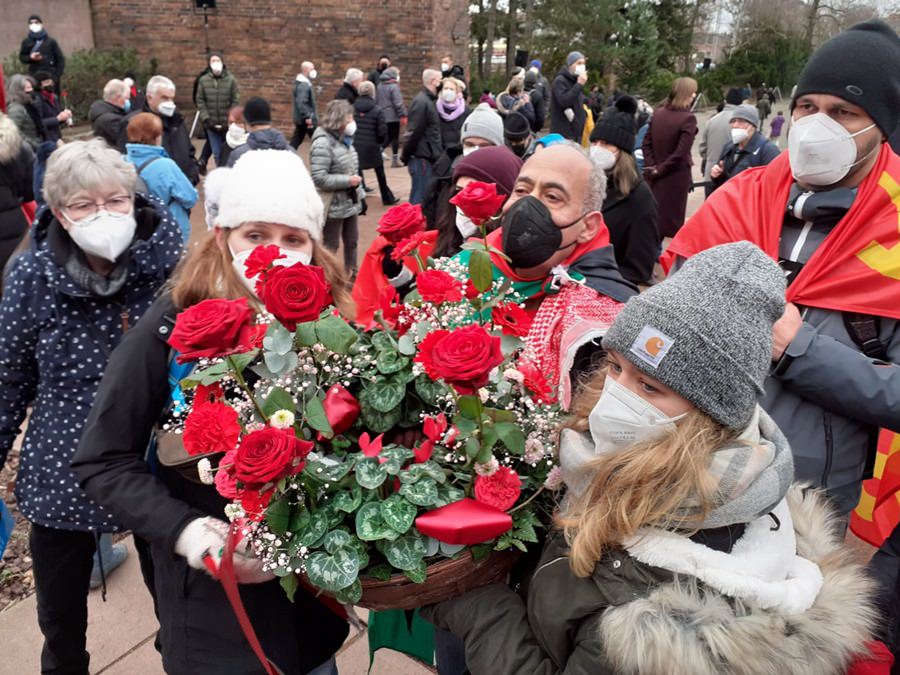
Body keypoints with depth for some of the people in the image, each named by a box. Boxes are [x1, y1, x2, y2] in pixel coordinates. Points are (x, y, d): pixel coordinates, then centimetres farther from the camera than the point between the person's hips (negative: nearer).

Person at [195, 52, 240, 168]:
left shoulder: (231, 79, -3)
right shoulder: (203, 80, 2)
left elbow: (236, 102, -5)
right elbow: (200, 101, 2)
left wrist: (230, 121, -11)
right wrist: (206, 119, -8)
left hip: (228, 124, -1)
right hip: (211, 125, 1)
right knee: (217, 153, 5)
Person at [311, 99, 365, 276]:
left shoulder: (344, 139, 8)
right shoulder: (322, 144, -20)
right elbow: (319, 179, -27)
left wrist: (360, 194, 15)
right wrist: (348, 181, -23)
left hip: (350, 202, 8)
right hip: (334, 205, -8)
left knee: (352, 242, 19)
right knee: (330, 245, 5)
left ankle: (351, 274, 35)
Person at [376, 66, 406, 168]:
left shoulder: (379, 86, 8)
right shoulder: (394, 86, -14)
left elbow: (376, 101, 14)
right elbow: (398, 103, -18)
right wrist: (403, 114, -12)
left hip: (382, 116, 7)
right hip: (393, 116, -7)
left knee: (387, 137, 16)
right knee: (395, 138, 3)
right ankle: (395, 160, 6)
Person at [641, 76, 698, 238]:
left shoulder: (658, 112, 2)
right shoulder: (688, 118, -16)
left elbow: (646, 143, 3)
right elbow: (680, 153, -19)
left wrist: (652, 166, -1)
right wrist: (660, 170, -10)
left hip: (656, 176, 5)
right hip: (676, 176, -5)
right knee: (673, 219, 5)